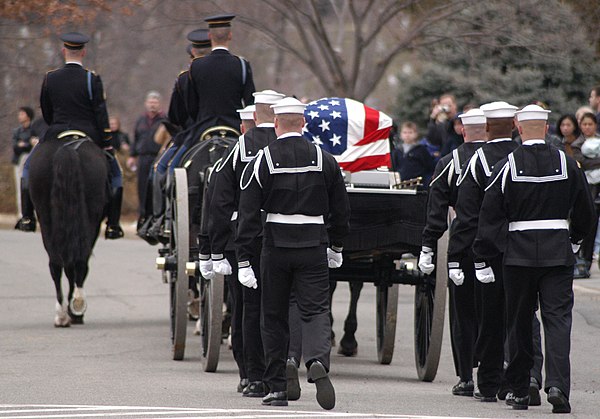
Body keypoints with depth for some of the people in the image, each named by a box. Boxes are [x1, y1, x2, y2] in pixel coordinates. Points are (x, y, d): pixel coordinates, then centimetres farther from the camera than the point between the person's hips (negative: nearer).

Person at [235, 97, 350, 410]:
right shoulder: (324, 160, 3)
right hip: (313, 249, 1)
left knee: (274, 317, 10)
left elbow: (248, 215, -7)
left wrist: (244, 260, -6)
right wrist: (336, 247, 24)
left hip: (276, 249, -1)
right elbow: (341, 209, 10)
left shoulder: (262, 162, -3)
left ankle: (276, 387, 12)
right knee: (315, 311, 0)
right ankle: (318, 361, -30)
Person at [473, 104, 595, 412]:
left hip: (520, 253, 0)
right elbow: (586, 213, 10)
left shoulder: (507, 167, -4)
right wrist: (575, 239, 27)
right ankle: (557, 384, -19)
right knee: (558, 319, -2)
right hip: (559, 254, 0)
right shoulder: (567, 164, 1)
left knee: (519, 323, 10)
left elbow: (490, 214, -5)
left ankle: (519, 391, 15)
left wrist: (484, 255, 2)